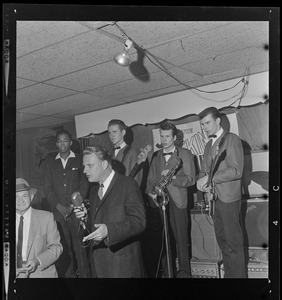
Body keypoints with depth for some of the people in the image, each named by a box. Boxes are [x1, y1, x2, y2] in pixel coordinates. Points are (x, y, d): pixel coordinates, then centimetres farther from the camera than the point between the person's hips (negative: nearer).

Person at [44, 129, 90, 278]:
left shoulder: (79, 161, 5)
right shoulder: (51, 163, 12)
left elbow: (84, 185, 2)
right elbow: (47, 188, 9)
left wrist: (73, 206, -7)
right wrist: (59, 206, -3)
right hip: (59, 213, 2)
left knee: (80, 247, -6)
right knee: (64, 248, 1)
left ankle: (84, 274, 3)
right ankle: (68, 275, 12)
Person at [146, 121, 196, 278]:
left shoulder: (185, 154, 5)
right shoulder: (155, 156, 18)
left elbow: (190, 179, -2)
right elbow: (150, 179, 18)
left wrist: (173, 177, -18)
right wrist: (150, 191, -1)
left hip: (177, 201, -3)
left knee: (180, 237, -3)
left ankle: (184, 270, 8)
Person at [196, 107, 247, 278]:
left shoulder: (232, 140, -7)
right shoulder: (209, 145, 17)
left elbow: (236, 171, -16)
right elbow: (204, 170, 19)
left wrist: (210, 178, -18)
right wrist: (202, 182, -3)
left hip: (229, 198, -8)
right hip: (215, 198, 8)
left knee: (234, 242, -2)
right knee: (222, 240, 13)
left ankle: (238, 275, 8)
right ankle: (229, 273, 24)